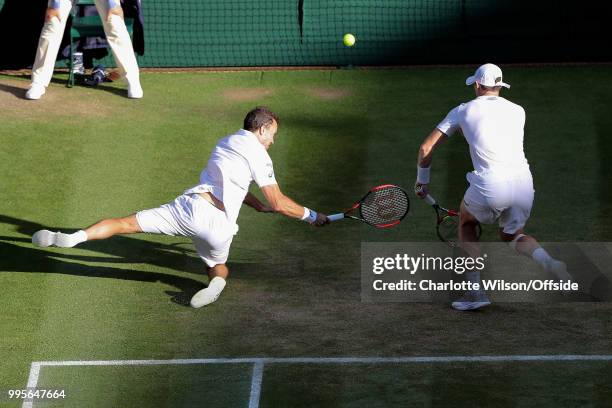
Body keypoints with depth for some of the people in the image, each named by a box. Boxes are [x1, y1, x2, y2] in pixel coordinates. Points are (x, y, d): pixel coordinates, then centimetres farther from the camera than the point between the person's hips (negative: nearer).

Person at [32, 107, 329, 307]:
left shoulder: (225, 143, 26)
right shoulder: (258, 155, 4)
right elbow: (279, 203, 1)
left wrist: (259, 206, 44)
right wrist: (311, 216, 14)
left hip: (188, 205, 4)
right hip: (218, 222, -3)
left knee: (126, 224, -5)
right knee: (219, 267, 21)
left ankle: (75, 237, -25)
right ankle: (217, 283, -16)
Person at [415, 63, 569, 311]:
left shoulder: (463, 111, 12)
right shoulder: (518, 111, 18)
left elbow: (426, 148, 15)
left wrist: (422, 179, 30)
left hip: (489, 185, -3)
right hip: (523, 180, 3)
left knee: (466, 222, 27)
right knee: (512, 236, 28)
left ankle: (476, 291, 14)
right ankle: (549, 262, -5)